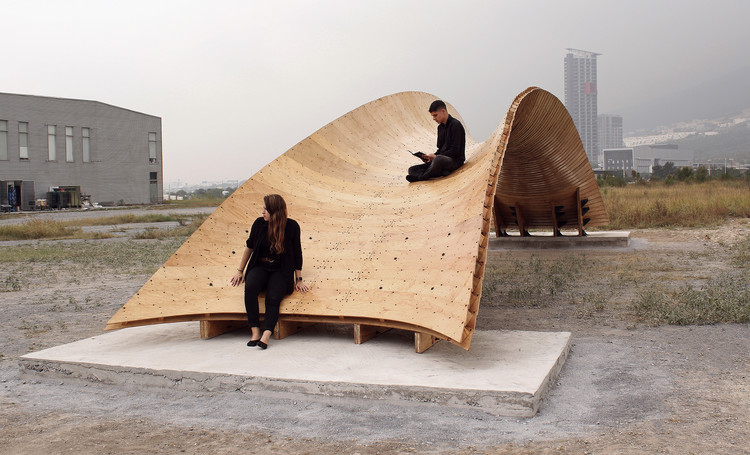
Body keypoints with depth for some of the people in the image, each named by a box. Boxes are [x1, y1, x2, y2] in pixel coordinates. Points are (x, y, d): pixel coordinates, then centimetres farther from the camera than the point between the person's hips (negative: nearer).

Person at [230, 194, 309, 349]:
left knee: (273, 297, -29)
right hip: (260, 266, 2)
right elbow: (249, 247, 13)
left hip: (280, 270, -2)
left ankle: (266, 336, -36)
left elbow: (297, 253, 1)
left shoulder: (292, 226, -6)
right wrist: (240, 271, 17)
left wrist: (299, 280, 1)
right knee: (250, 287, -30)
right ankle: (255, 331, -26)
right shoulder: (259, 223, 0)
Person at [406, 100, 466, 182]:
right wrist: (432, 156, 1)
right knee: (412, 169, -9)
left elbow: (455, 151, -16)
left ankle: (420, 177, -23)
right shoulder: (440, 127, 16)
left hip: (455, 160, -9)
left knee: (438, 159, -43)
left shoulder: (455, 125, -10)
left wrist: (435, 156, -16)